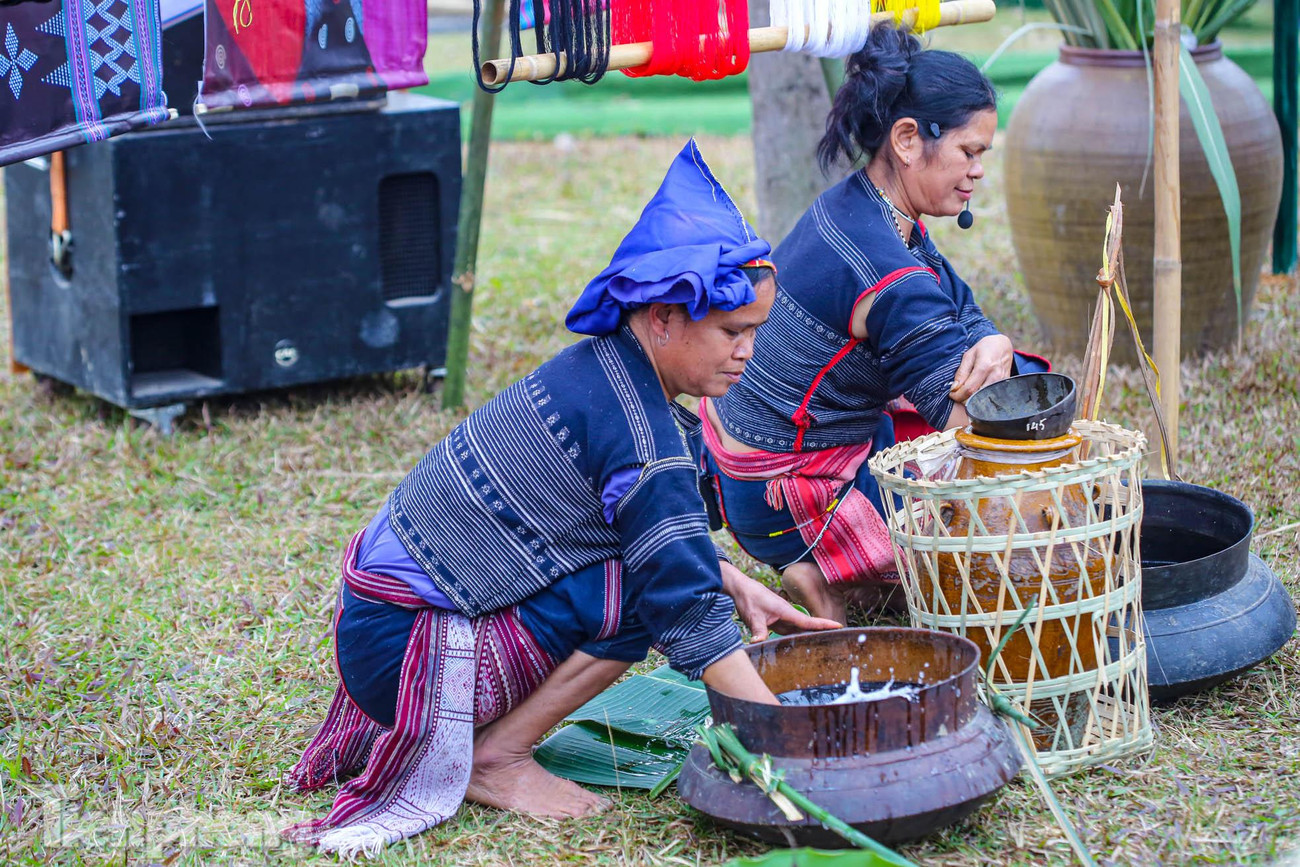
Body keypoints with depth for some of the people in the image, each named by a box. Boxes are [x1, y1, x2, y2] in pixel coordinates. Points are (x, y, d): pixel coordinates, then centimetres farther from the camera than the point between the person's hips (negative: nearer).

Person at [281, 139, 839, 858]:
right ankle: (498, 757, -4)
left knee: (658, 562, 11)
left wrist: (737, 587, 7)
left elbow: (671, 536, 20)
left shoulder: (601, 367, 5)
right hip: (402, 642, -9)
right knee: (643, 589, -16)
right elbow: (687, 615, -22)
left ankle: (473, 732, 13)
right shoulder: (640, 435, -22)